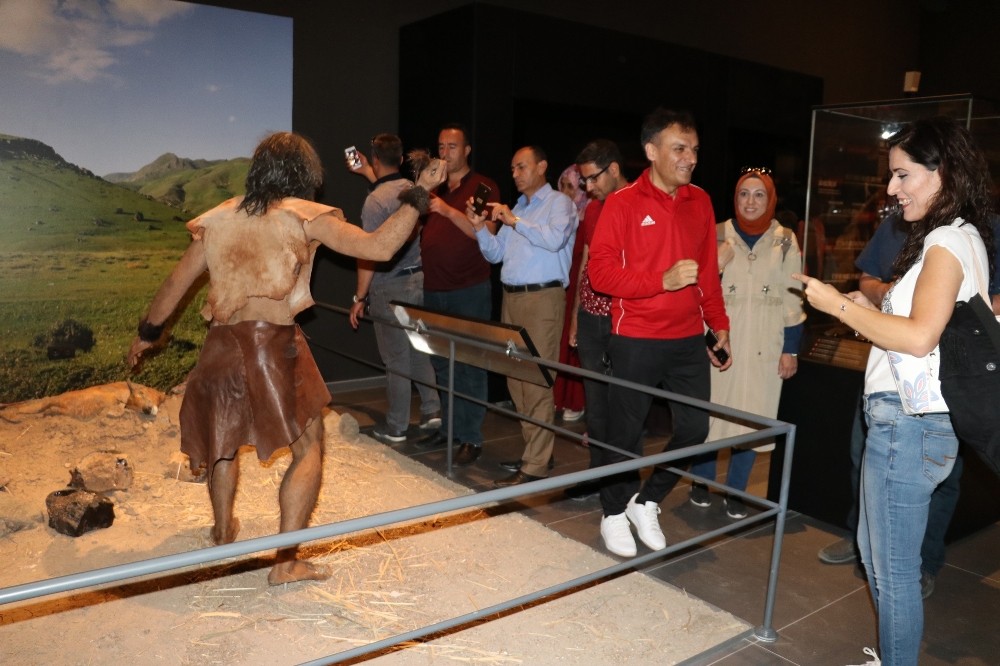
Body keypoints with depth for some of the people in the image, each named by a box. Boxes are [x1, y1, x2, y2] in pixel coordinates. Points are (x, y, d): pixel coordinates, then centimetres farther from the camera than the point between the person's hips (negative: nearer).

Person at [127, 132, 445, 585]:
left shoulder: (221, 218, 10)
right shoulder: (305, 217, -2)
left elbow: (176, 282, 14)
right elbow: (379, 247, -11)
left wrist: (147, 334, 27)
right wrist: (419, 193, -3)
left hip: (222, 345, 5)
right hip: (276, 346, -5)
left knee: (224, 439, 27)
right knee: (309, 449, 8)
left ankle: (224, 533, 44)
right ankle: (286, 560, 4)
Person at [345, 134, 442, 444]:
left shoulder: (374, 200, -16)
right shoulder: (412, 189, 4)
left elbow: (370, 254, -17)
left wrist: (360, 297, -10)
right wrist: (366, 172, 42)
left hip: (390, 287, -6)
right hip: (418, 278, 7)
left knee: (396, 359, 1)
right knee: (418, 349, 17)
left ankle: (395, 428, 12)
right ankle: (432, 410, 20)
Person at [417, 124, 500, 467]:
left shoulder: (483, 187, -2)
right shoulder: (434, 188, 16)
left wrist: (448, 210, -24)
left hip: (469, 290, -6)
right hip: (434, 290, 6)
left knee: (469, 365, -3)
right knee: (441, 362, 12)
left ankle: (471, 438, 4)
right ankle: (448, 427, 24)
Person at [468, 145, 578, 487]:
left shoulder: (559, 203, -1)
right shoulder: (517, 207, 21)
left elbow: (554, 239, -20)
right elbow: (495, 254, 18)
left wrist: (514, 221, -18)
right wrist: (480, 227, 3)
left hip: (542, 298, -8)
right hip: (511, 298, 8)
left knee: (536, 382, -9)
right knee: (515, 378, 11)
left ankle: (535, 466, -5)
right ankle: (534, 448, 23)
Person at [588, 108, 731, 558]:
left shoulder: (700, 201, 9)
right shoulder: (623, 204, -7)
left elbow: (709, 270, 15)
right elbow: (600, 271, -13)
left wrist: (719, 324, 13)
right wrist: (663, 280, -21)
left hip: (689, 339, 5)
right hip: (636, 340, -5)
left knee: (696, 427, 9)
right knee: (625, 431, 6)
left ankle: (646, 502, 30)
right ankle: (614, 513, 28)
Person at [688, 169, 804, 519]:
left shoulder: (785, 241, 3)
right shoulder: (717, 235, 0)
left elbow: (792, 299, 4)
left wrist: (791, 349, 2)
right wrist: (716, 266, -14)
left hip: (763, 347, 1)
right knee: (709, 412, 2)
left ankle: (735, 491, 20)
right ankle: (701, 482, 22)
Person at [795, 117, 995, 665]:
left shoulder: (950, 241, -14)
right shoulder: (955, 239, 16)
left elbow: (919, 337, -26)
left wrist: (839, 306, -18)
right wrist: (867, 309, 6)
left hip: (909, 425, -11)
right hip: (905, 418, 11)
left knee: (893, 569, 2)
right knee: (876, 551, 23)